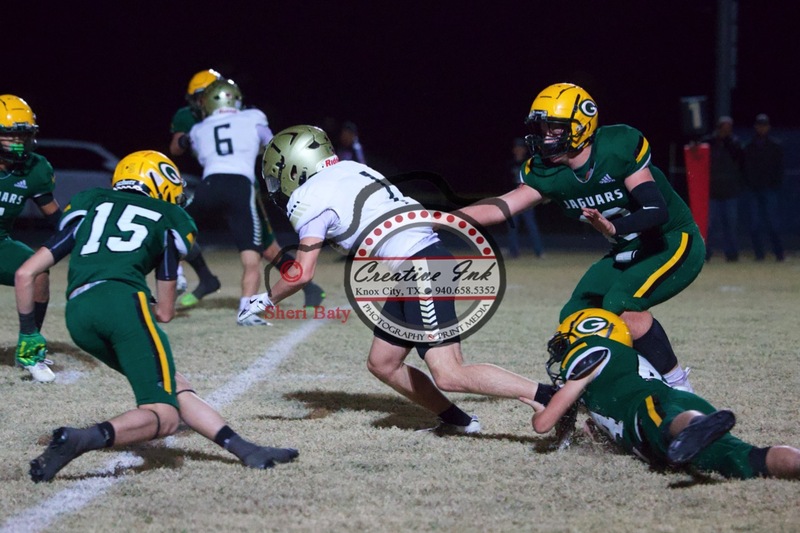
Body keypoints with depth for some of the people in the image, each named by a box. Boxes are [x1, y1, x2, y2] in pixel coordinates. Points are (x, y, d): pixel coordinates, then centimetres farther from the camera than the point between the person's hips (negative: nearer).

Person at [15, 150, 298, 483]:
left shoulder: (89, 208, 29)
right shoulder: (167, 221, 22)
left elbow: (26, 273, 23)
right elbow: (165, 312, 23)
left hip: (77, 317, 5)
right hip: (122, 299, -5)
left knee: (176, 390, 15)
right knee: (164, 416, -5)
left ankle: (245, 450, 10)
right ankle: (81, 440, -27)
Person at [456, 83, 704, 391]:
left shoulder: (619, 148, -26)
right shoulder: (547, 173, -8)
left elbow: (657, 210, -30)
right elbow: (502, 207, -14)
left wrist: (613, 226, -48)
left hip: (675, 242, -8)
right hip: (628, 252, 8)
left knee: (621, 302, -28)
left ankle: (677, 387, -14)